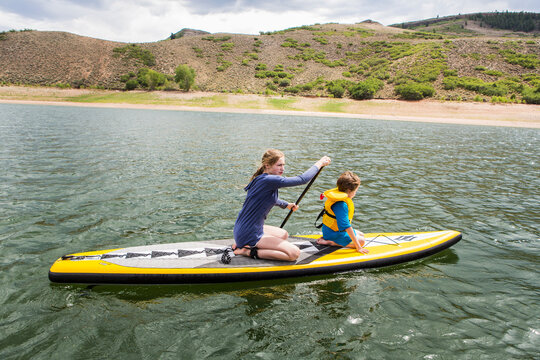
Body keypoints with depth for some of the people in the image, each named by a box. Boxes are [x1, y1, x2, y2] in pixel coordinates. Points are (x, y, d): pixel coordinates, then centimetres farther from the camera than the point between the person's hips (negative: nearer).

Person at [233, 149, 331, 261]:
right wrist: (319, 164, -8)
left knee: (284, 235, 31)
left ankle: (242, 244, 16)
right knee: (294, 253, -13)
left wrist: (286, 205, 40)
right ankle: (250, 252, -9)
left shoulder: (260, 179, 9)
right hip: (249, 234, -10)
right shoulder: (268, 180, -22)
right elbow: (302, 179, -21)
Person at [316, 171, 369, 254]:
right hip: (334, 234, -10)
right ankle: (330, 242, -13)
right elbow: (346, 226, -32)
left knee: (361, 235, 18)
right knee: (361, 241, -12)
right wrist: (358, 247, -29)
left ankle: (327, 238, 8)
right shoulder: (341, 205, -29)